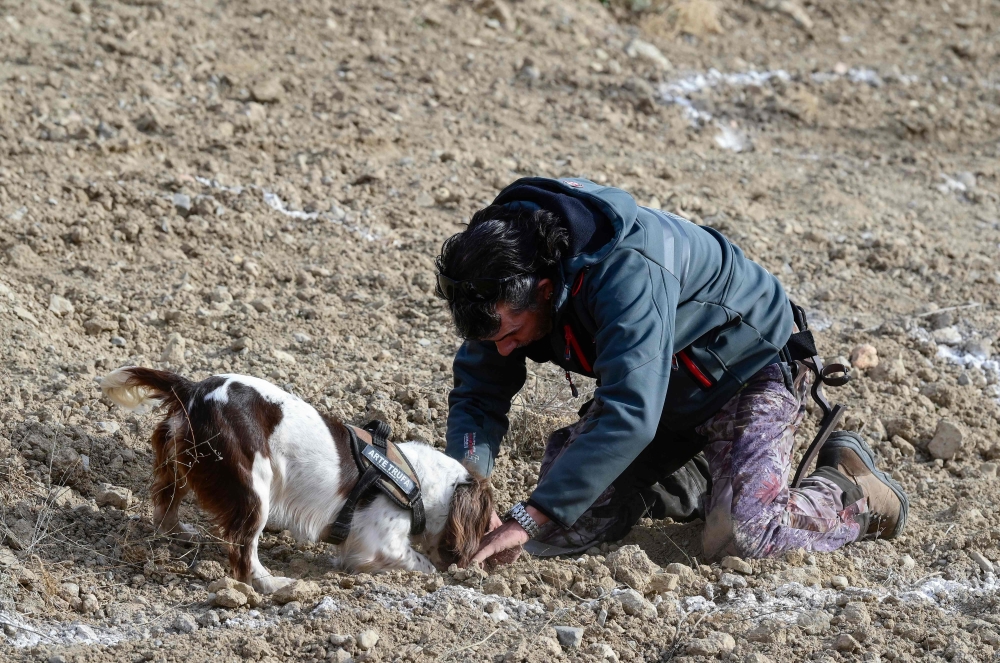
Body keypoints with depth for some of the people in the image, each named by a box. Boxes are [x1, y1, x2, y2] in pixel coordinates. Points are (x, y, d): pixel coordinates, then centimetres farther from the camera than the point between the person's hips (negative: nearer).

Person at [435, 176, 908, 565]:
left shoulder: (626, 270, -40)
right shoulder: (504, 282, -17)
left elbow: (629, 417, -48)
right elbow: (478, 394, -10)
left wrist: (528, 519, -50)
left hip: (747, 369, -7)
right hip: (654, 388, 7)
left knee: (740, 536, -25)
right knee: (563, 522, -6)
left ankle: (849, 490, 6)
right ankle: (697, 477, 20)